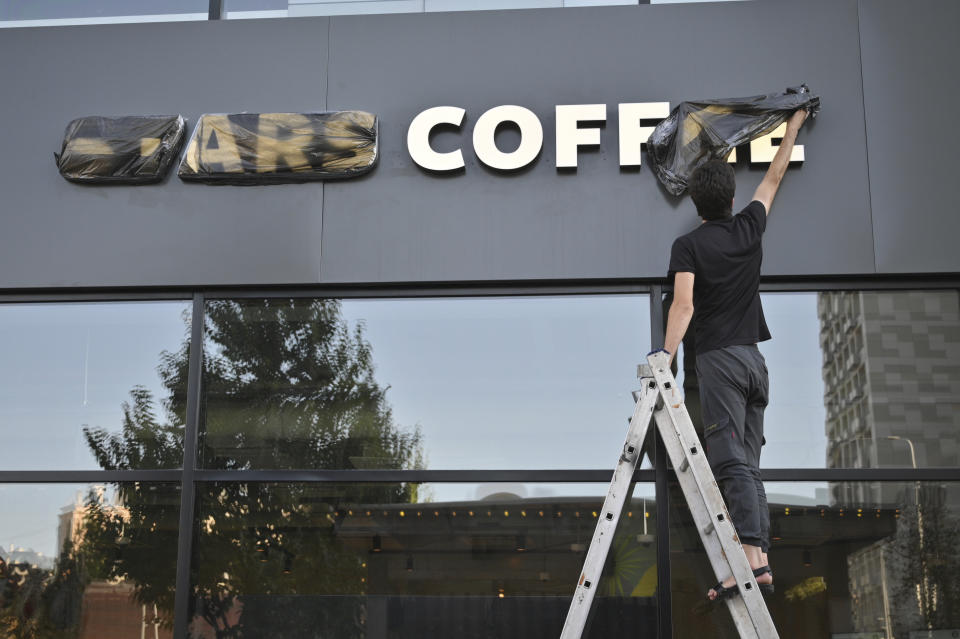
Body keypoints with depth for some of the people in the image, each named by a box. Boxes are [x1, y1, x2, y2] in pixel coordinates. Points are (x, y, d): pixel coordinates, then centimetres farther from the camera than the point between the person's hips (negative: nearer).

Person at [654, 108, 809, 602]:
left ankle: (752, 561, -24)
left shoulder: (688, 245, -3)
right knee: (747, 461, 7)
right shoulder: (748, 228, 11)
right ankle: (759, 556, 1)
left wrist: (666, 358, -18)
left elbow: (683, 305, -15)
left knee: (732, 461, -14)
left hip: (718, 358, -5)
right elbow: (775, 176, 26)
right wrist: (794, 125, 39)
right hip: (754, 358, 6)